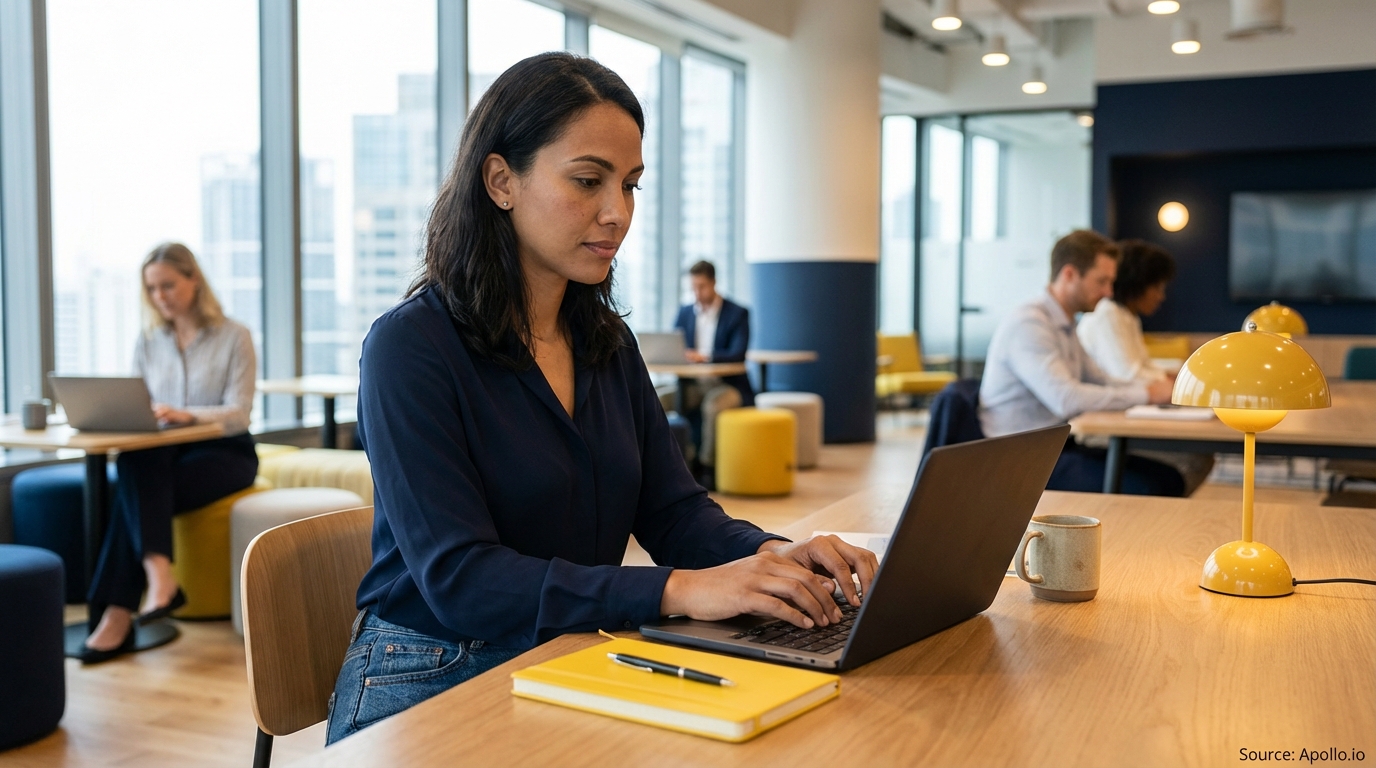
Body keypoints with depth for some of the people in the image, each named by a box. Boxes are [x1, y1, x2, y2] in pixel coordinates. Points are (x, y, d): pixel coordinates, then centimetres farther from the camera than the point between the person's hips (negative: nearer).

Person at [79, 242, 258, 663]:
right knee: (133, 466, -34)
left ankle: (118, 614, -33)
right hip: (163, 452, 4)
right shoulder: (147, 343, 14)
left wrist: (187, 414, -30)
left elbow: (238, 414, -12)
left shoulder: (234, 337, -3)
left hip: (225, 452, -4)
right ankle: (159, 578, -47)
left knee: (136, 491, -31)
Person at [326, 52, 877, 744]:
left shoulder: (607, 343, 8)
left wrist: (771, 555, -14)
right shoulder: (410, 347, -14)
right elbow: (459, 579, -21)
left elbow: (671, 511, 6)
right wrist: (678, 590, -28)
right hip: (430, 688, -5)